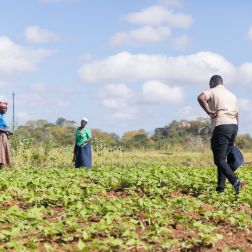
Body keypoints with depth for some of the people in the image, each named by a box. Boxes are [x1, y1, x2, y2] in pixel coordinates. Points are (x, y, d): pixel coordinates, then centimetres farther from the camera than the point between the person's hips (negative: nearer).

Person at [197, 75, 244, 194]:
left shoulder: (212, 92, 4)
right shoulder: (232, 95, 24)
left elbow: (201, 98, -20)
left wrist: (208, 111, -10)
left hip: (221, 127, -7)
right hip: (234, 126, 7)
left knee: (219, 159, -7)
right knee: (222, 158, 15)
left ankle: (235, 181, -26)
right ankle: (221, 187, 10)